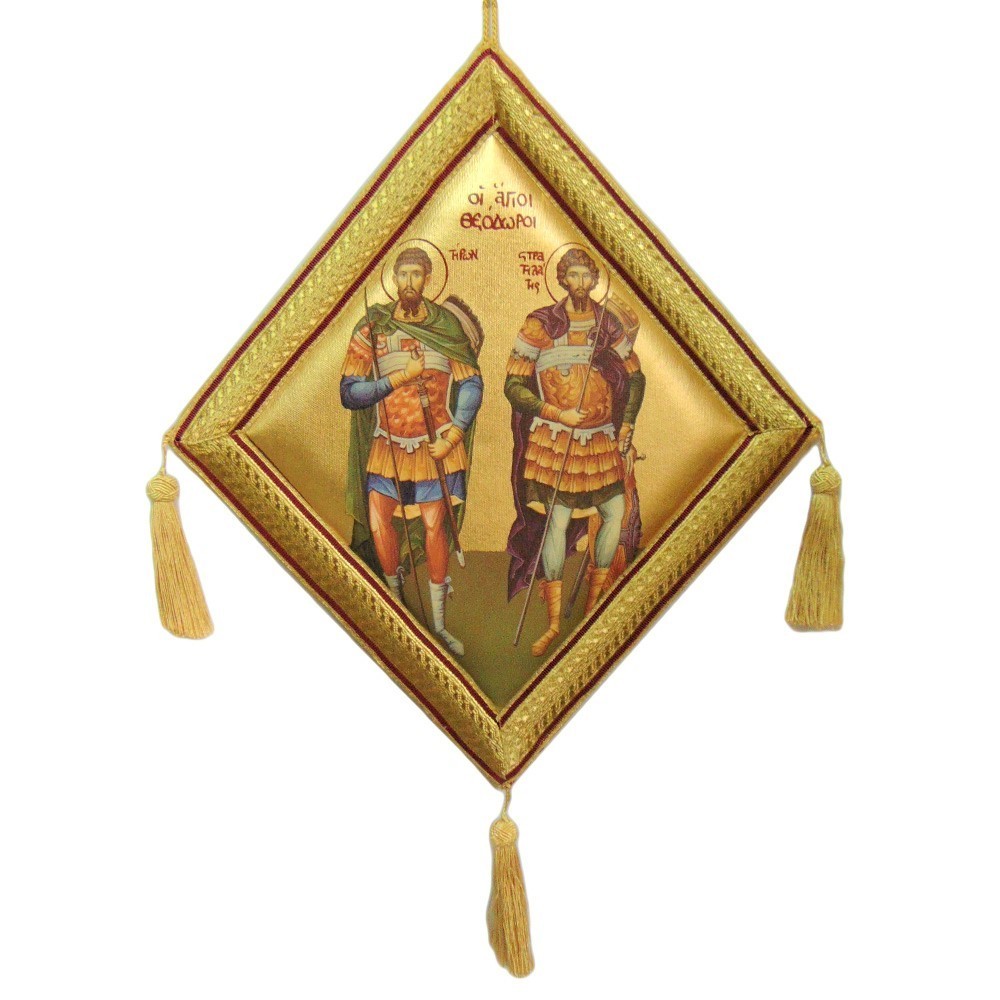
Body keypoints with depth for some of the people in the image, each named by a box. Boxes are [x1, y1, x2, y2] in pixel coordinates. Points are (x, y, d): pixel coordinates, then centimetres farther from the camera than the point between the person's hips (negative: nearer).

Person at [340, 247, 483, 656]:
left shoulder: (447, 325, -1)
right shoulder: (371, 329, -3)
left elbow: (472, 383, 1)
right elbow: (348, 392, -7)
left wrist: (453, 435, -10)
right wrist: (398, 379, -16)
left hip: (437, 446, 0)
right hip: (388, 447, 1)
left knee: (434, 527, 2)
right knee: (377, 521, -8)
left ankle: (438, 624, 14)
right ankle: (395, 601, 20)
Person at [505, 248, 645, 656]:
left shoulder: (609, 323, 5)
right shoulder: (540, 325, -5)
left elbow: (635, 378, 14)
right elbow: (513, 386, -5)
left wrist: (626, 429, 4)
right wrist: (558, 414, -13)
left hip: (601, 441, 4)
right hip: (553, 439, -4)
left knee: (616, 514, 2)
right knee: (557, 521, -8)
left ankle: (592, 605, 22)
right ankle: (554, 623, 2)